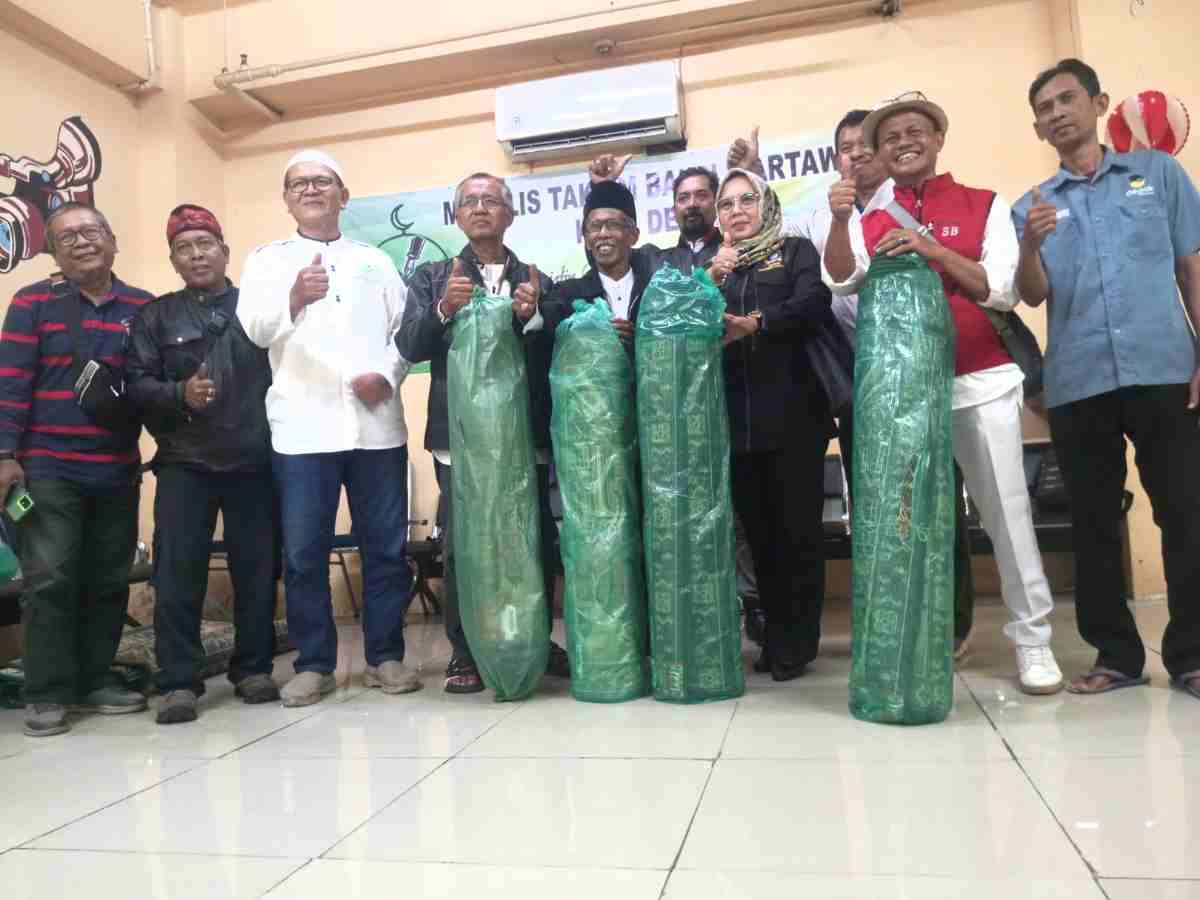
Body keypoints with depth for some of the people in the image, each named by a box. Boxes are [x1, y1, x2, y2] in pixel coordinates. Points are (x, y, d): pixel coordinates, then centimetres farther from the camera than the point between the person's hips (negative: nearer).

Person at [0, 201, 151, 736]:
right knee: (50, 581, -4)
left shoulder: (143, 308, 7)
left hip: (118, 472, 3)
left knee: (108, 581, 8)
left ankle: (94, 680, 21)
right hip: (47, 470, -3)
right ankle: (47, 694, 7)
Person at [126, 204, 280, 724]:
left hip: (254, 461, 0)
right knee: (178, 574, -3)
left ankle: (254, 669, 17)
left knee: (257, 569, 4)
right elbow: (136, 383, 3)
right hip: (184, 463, 0)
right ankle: (179, 682, 5)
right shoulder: (156, 316, 12)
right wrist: (179, 394, -15)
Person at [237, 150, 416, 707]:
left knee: (386, 547, 4)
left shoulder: (375, 261, 18)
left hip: (376, 425, 2)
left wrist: (387, 374, -10)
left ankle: (386, 656, 17)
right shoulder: (267, 260, 12)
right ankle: (314, 663, 15)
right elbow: (255, 329, -5)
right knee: (304, 553, 2)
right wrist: (294, 299, -24)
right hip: (302, 430, -1)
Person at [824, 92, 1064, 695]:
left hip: (982, 380, -1)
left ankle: (1032, 639, 15)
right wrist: (839, 221, -24)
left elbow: (1003, 290, -5)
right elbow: (840, 281, -8)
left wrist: (933, 250, -16)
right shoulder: (870, 222, 10)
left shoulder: (985, 205, 5)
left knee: (1006, 509, 2)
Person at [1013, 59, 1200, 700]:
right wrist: (1030, 248, -20)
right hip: (1077, 384, 1)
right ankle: (1116, 654, 16)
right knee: (1094, 525, 5)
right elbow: (1032, 296, 0)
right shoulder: (1030, 206, 13)